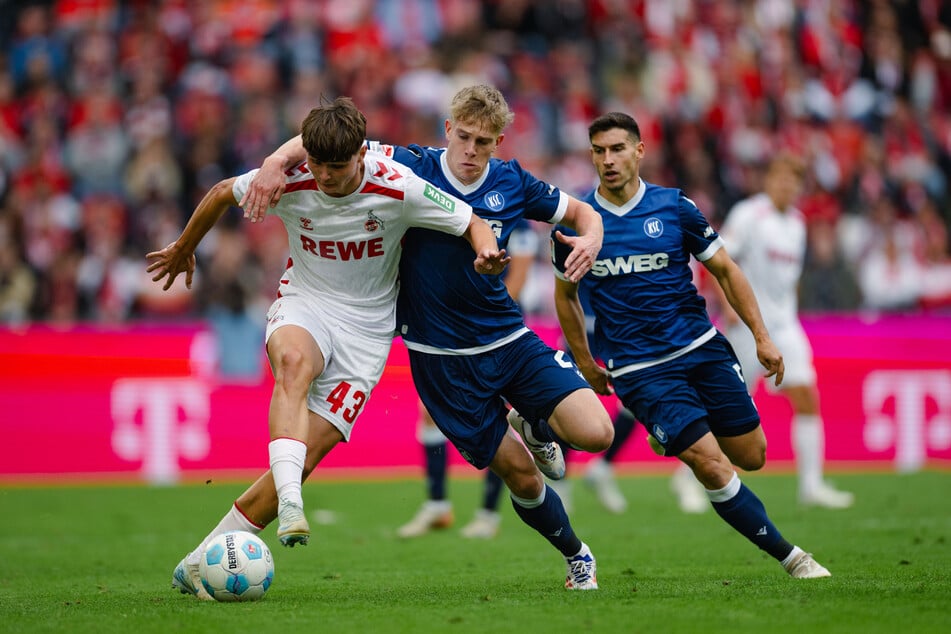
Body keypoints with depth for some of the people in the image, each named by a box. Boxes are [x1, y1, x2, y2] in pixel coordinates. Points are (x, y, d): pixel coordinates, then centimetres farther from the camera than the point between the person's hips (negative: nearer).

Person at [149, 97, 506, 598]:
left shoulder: (397, 189, -17)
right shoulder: (289, 182, -13)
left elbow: (474, 224, -8)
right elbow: (224, 193, 8)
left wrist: (486, 252, -32)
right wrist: (183, 250, 22)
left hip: (366, 328, -1)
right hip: (303, 306, 1)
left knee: (307, 455, -13)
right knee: (295, 362, -39)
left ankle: (201, 564, -5)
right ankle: (290, 505, -51)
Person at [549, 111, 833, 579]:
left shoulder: (674, 207, -2)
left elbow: (725, 270, 7)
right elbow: (565, 294, 14)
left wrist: (762, 337, 2)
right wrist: (585, 363, 14)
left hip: (702, 348, 3)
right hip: (639, 369, -3)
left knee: (750, 457, 7)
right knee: (713, 467, -14)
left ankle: (674, 439, 37)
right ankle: (789, 557, -3)